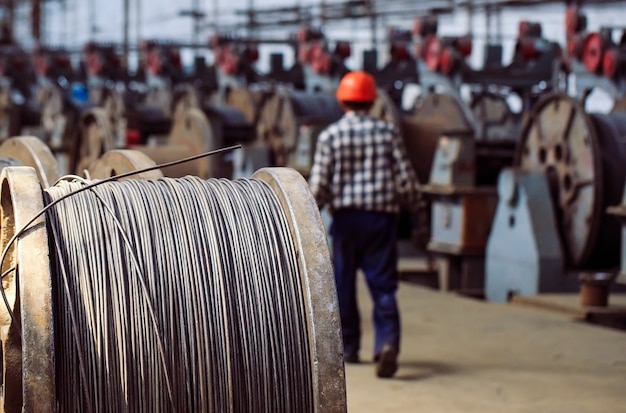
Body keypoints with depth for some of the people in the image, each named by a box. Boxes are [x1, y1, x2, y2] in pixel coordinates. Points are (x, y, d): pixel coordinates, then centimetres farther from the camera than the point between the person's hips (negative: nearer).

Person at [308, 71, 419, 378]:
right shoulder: (388, 133, -1)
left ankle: (348, 347, 20)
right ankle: (387, 342, -21)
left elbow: (318, 186, -7)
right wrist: (401, 200, 18)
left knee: (343, 283, 13)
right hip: (382, 216, 0)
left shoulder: (330, 136, -4)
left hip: (345, 217, 0)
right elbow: (406, 180, -2)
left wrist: (318, 204, 15)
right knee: (383, 285, -1)